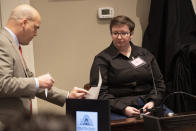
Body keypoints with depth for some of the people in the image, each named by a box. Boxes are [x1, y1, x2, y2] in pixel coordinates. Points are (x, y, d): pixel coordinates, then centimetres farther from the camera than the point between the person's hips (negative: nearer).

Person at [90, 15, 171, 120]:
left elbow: (159, 82, 18)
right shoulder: (102, 59, 5)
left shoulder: (145, 54, 19)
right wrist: (123, 109, -17)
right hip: (118, 110, -4)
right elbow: (100, 93, -4)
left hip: (148, 105, 4)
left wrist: (152, 101, -3)